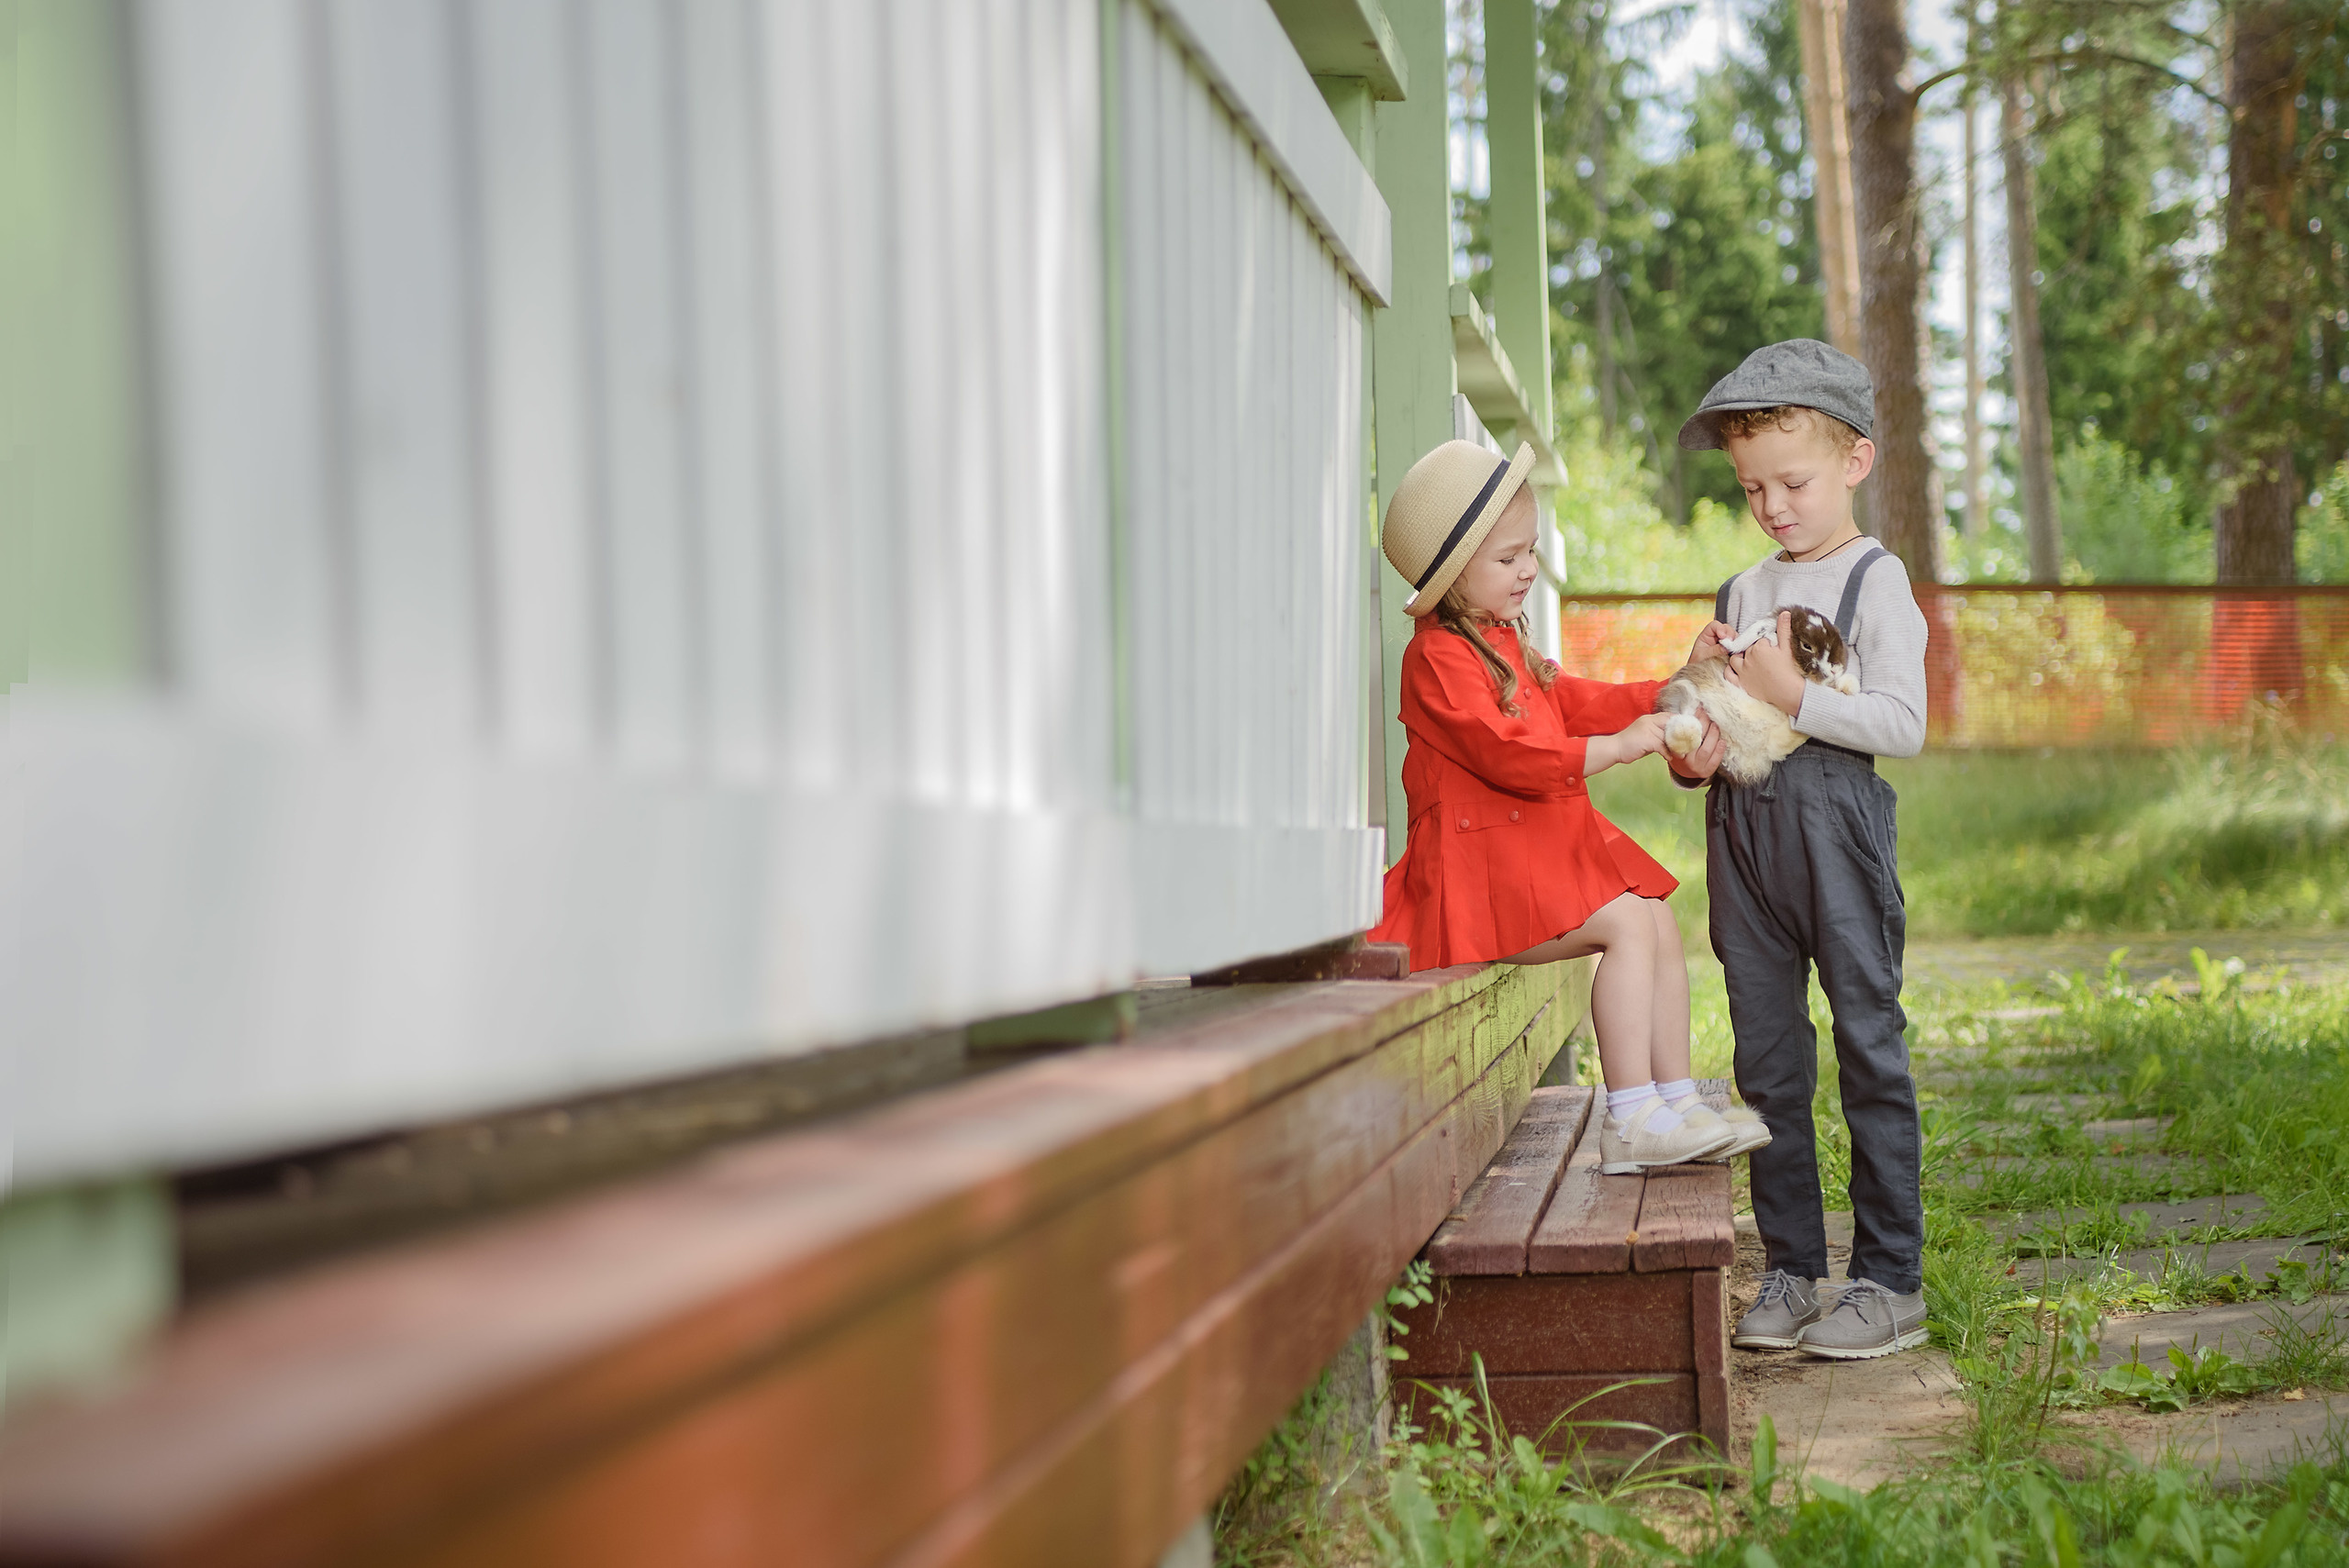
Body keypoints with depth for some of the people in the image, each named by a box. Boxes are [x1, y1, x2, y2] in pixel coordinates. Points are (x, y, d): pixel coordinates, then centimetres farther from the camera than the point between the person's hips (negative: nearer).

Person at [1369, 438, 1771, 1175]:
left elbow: (1569, 702, 22)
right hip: (1483, 859, -10)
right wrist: (1617, 745, -18)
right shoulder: (1438, 657, -14)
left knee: (1661, 925, 4)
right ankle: (1629, 1122, -21)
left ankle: (1676, 1099, 9)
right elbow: (1507, 754, -22)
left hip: (1545, 845, 10)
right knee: (1626, 925, -22)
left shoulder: (1505, 644, 21)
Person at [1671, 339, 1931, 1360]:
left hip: (1836, 819, -6)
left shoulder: (1874, 580, -1)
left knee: (1868, 1040, -2)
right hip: (1742, 820, 6)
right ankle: (1791, 1269, 15)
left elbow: (1903, 723, -11)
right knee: (1767, 1055, 7)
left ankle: (1891, 1279, 4)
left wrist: (1794, 696, -16)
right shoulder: (1743, 589, 18)